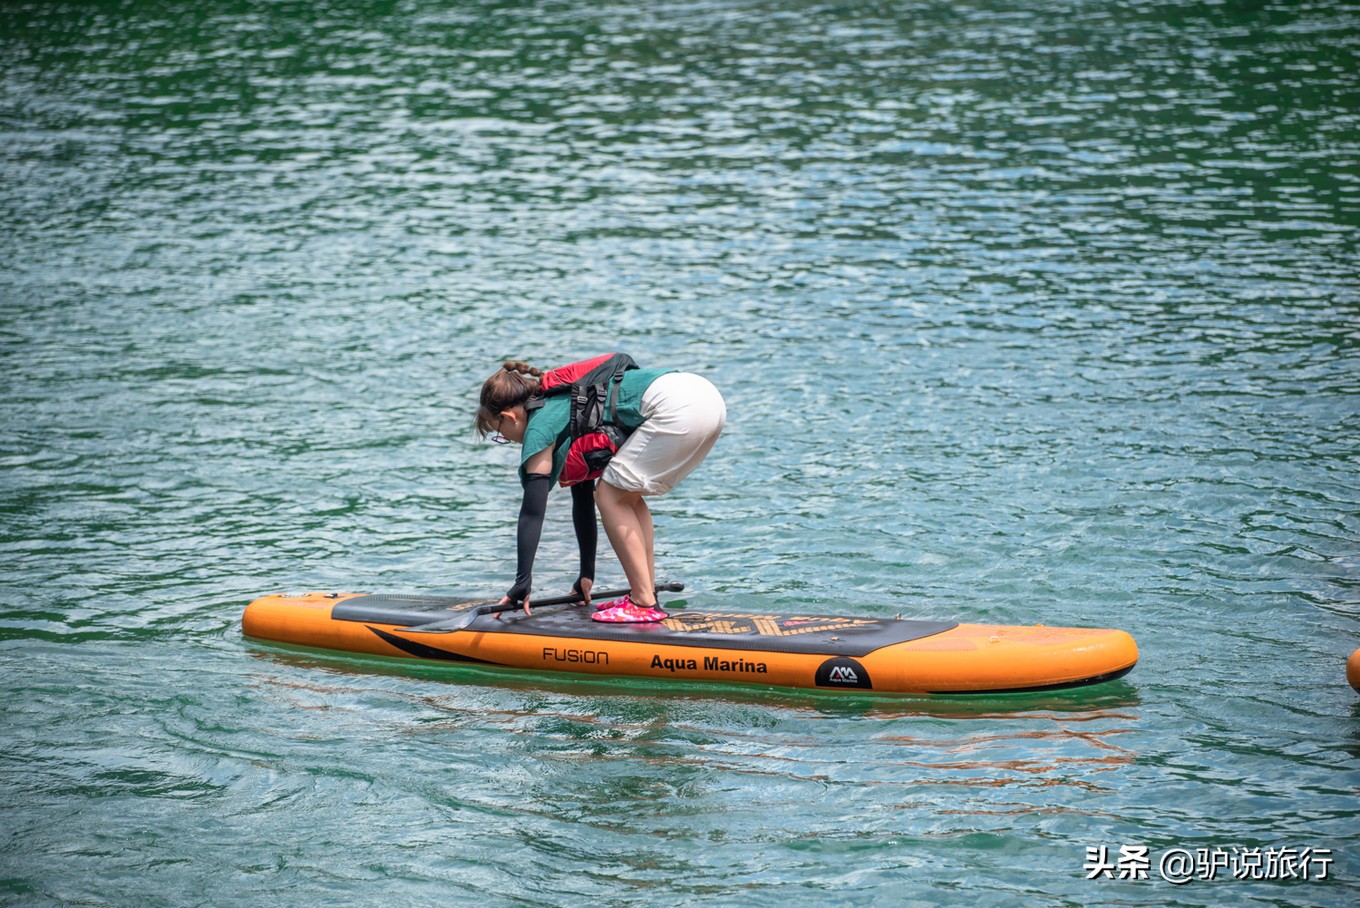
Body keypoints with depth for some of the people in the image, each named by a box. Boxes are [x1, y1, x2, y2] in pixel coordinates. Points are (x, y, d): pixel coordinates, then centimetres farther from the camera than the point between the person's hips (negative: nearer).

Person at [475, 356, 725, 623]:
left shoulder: (540, 428, 2)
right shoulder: (565, 410, 28)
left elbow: (532, 511, -1)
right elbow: (583, 500, 34)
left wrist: (522, 584, 2)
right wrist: (587, 574, 38)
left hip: (676, 408, -10)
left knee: (611, 496, 1)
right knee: (628, 496, 20)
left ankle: (644, 603, 0)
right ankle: (646, 594, 18)